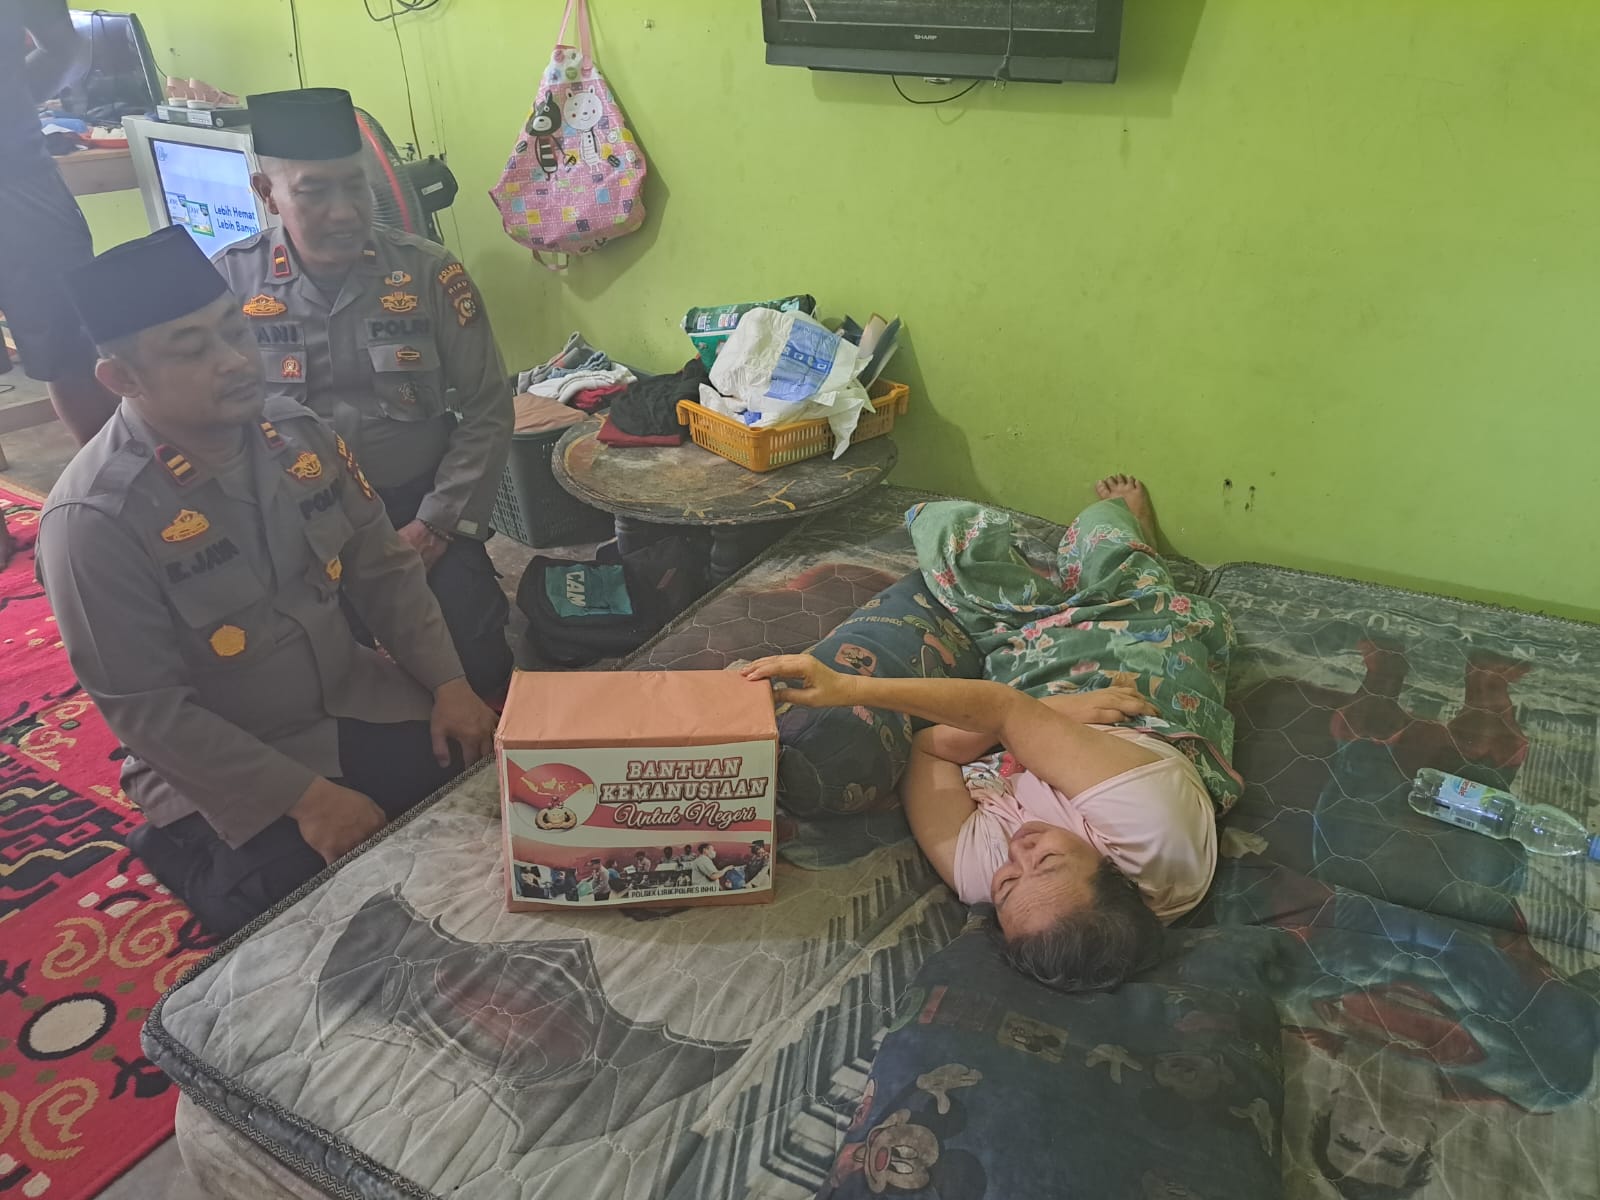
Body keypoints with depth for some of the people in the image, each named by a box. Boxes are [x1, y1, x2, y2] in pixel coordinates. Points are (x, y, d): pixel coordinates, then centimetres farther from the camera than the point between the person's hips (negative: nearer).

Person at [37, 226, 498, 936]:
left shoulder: (296, 433, -6)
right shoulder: (96, 519, -23)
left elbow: (383, 569, 2)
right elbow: (146, 711, -20)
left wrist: (448, 684, -8)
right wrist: (306, 796, -22)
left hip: (353, 706, 5)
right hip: (220, 767, -5)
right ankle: (192, 853, 14)